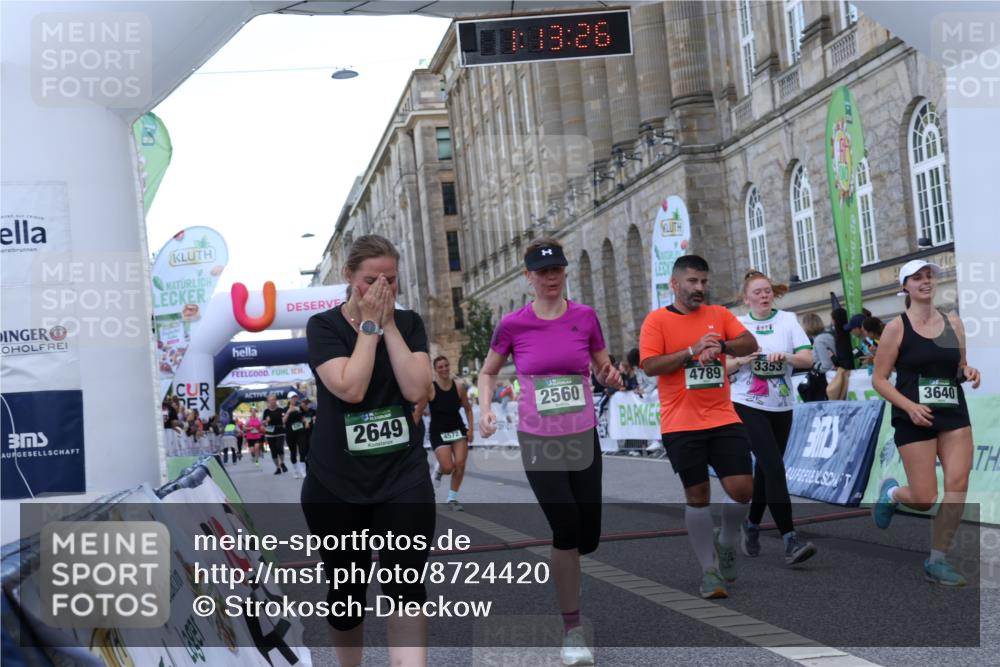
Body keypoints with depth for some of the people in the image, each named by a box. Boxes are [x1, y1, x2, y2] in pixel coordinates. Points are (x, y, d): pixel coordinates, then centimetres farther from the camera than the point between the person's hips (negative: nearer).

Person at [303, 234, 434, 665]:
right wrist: (369, 325, -13)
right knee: (346, 592, 12)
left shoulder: (408, 324, 4)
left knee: (406, 590, -12)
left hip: (403, 479, 1)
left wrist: (388, 325, -11)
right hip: (335, 484, -1)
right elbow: (350, 388, -20)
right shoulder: (323, 326, -4)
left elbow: (417, 389, -11)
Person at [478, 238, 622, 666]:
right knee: (567, 531, -12)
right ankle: (572, 631, 3)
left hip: (584, 439, 3)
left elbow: (604, 369, 9)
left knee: (587, 538, 6)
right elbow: (488, 372, 9)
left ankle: (559, 564, 44)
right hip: (538, 442, -3)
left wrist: (612, 377, -14)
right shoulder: (513, 325, -6)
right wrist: (485, 409, -9)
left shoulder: (585, 317, -2)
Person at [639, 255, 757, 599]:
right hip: (681, 425, -3)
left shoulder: (719, 314, 10)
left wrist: (721, 346, -18)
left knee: (742, 489, -3)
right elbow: (650, 365, -10)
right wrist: (692, 351, -17)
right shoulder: (657, 320, -1)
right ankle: (709, 570, 13)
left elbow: (750, 344, 1)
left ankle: (726, 544, 26)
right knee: (697, 495, 2)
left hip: (723, 419, 3)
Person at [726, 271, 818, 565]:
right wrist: (743, 359, -15)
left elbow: (808, 359, -3)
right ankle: (790, 540, -19)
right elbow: (722, 367, 3)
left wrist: (786, 356, -22)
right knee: (774, 468, -16)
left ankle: (751, 525, 35)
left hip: (781, 407, 3)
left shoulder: (787, 320, 5)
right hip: (748, 405, -3)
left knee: (766, 469, 12)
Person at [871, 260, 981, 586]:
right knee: (925, 500, -5)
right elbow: (879, 379, -5)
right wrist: (910, 406, -18)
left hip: (954, 415, 4)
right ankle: (891, 492, 31)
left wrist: (968, 372, -5)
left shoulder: (953, 323, 7)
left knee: (958, 485, -9)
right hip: (914, 419, -4)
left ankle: (937, 561, 3)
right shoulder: (897, 327, -6)